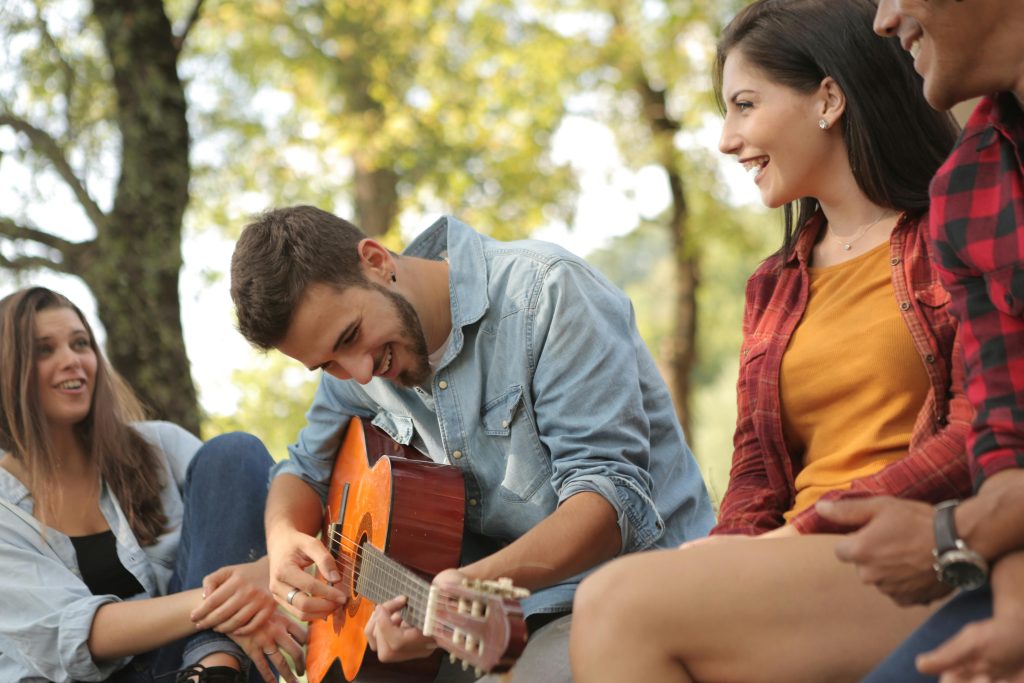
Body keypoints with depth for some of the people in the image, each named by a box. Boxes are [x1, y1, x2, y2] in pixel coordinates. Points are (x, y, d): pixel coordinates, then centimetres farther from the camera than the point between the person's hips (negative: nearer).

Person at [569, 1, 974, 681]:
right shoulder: (774, 287, 24)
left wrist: (807, 528, -13)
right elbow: (754, 485, 14)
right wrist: (720, 554, -8)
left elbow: (980, 435, -8)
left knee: (622, 604, -27)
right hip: (798, 573, 6)